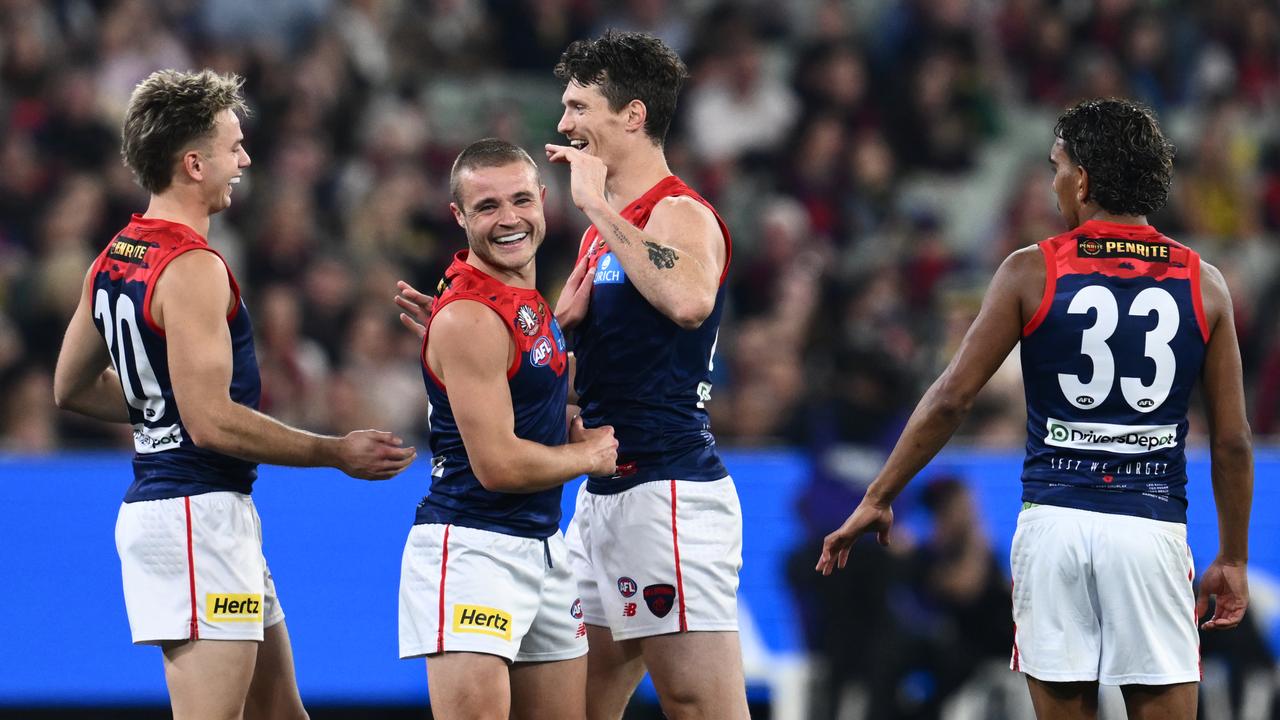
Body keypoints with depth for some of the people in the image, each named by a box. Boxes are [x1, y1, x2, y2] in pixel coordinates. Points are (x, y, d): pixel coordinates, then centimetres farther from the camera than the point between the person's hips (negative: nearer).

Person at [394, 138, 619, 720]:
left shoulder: (527, 299, 12)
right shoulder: (469, 318, -17)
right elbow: (498, 465, -20)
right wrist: (590, 454, -5)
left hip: (542, 546, 9)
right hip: (471, 548, -9)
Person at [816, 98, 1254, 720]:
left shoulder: (1032, 272, 0)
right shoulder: (1202, 284, 4)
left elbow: (950, 398, -2)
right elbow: (1232, 441, 5)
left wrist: (877, 500, 7)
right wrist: (1232, 560, 15)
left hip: (1054, 522, 0)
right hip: (1151, 528, 0)